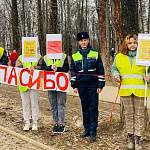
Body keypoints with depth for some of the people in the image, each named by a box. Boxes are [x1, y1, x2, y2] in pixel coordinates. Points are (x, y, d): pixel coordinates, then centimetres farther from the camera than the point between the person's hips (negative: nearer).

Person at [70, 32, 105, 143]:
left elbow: (101, 71, 3)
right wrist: (74, 86, 5)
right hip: (81, 86, 3)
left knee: (93, 108, -4)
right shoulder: (75, 56, 9)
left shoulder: (95, 54, 3)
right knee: (85, 108, 9)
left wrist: (100, 85, -3)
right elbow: (72, 72, 12)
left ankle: (93, 132, -1)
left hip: (93, 85, -3)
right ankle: (87, 129, 19)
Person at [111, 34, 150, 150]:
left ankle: (138, 137, 12)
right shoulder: (119, 57, 5)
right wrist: (116, 75, -1)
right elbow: (114, 68, 18)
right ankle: (130, 136, 22)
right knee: (128, 114, 11)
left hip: (140, 91, -2)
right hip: (126, 90, 2)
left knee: (139, 115, 3)